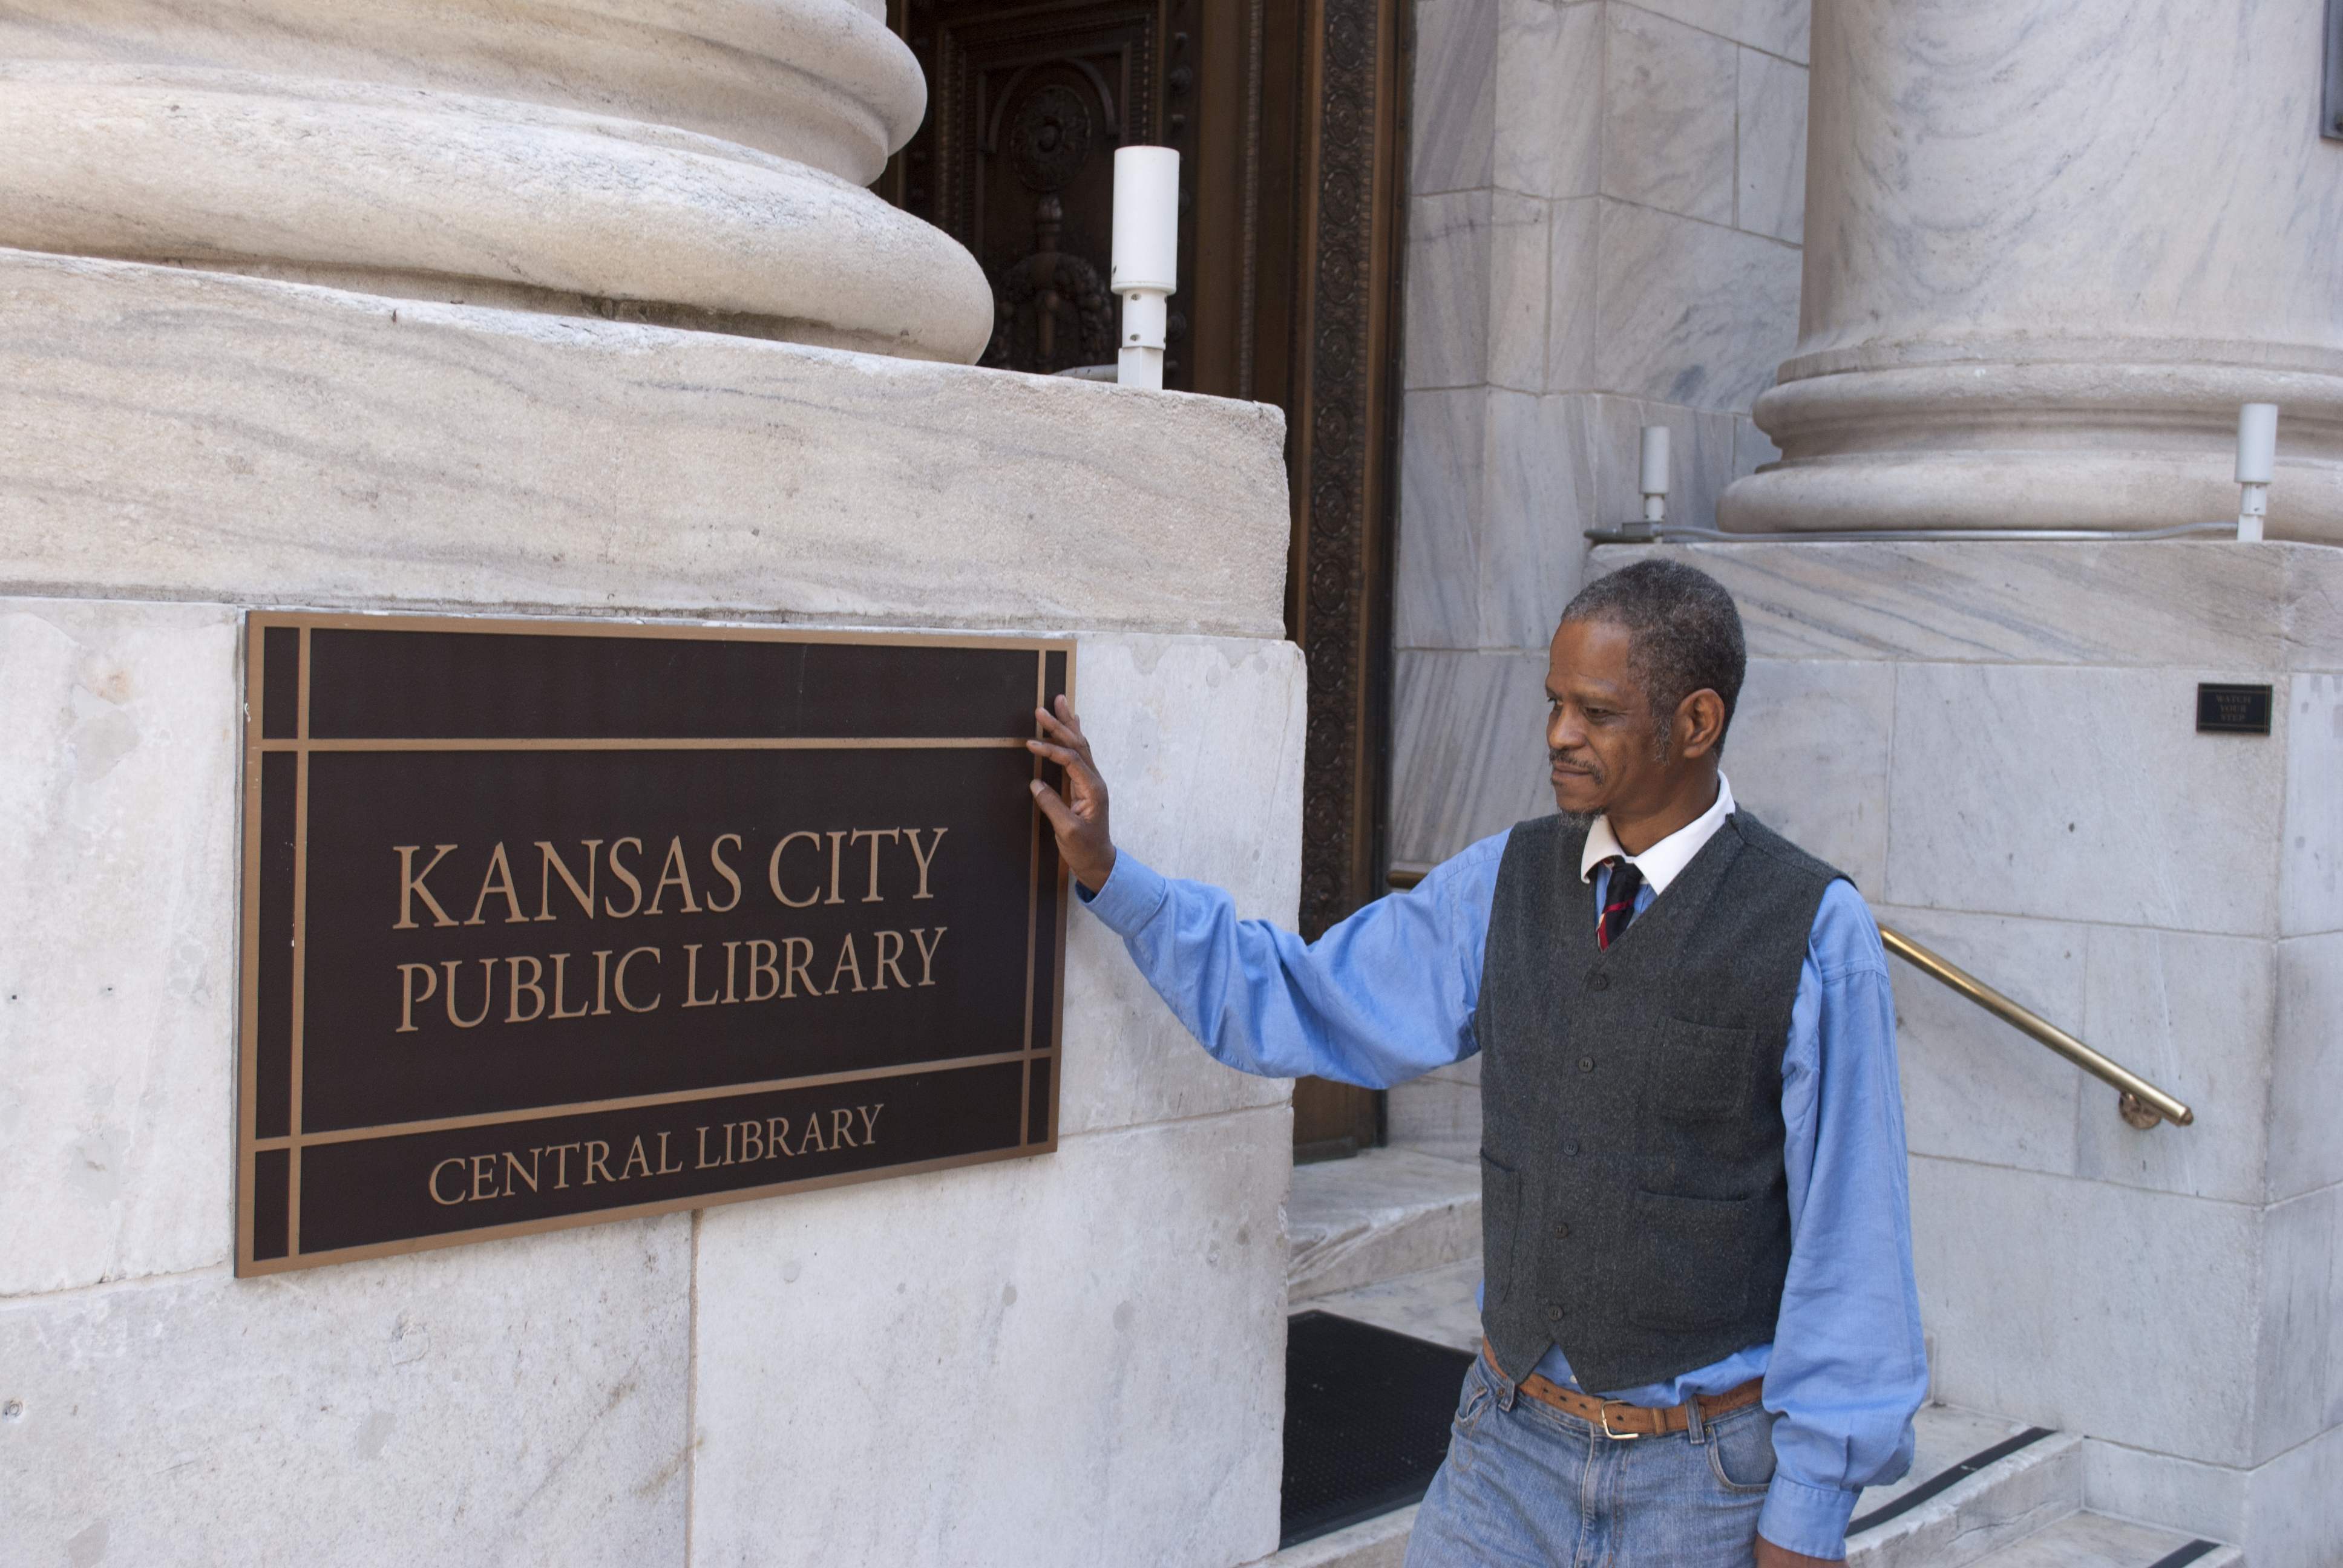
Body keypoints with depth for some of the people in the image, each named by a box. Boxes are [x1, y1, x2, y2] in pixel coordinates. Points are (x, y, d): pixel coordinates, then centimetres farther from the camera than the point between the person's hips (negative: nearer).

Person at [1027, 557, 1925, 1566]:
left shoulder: (1814, 933, -11)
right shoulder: (1506, 885, 2)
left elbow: (1846, 1241, -10)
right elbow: (1292, 1007, 9)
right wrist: (1106, 874, 2)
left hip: (1706, 1479, -3)